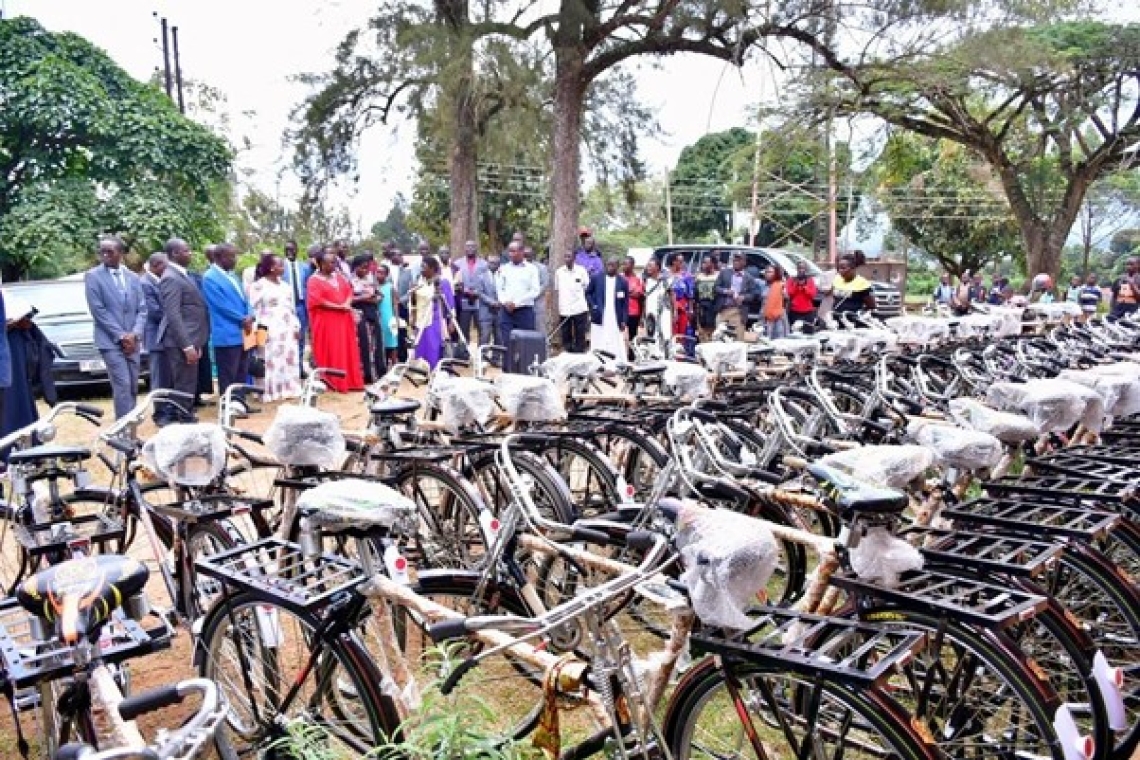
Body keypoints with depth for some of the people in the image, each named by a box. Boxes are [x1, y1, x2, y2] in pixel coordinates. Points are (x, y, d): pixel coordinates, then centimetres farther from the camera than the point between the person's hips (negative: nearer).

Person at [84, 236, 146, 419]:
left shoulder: (132, 277, 12)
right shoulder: (93, 276, -2)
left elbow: (142, 309, 8)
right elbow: (98, 311, -8)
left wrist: (135, 334, -8)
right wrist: (121, 336, -12)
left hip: (132, 342, 5)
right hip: (111, 341, -5)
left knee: (133, 388, 7)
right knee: (122, 386, -12)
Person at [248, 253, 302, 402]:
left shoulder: (286, 286, 15)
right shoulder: (258, 285, -5)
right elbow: (255, 309, -8)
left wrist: (296, 326, 9)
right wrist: (261, 329, -15)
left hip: (288, 330, 6)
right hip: (270, 330, -6)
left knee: (289, 360, 6)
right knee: (271, 361, -5)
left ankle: (287, 389, 14)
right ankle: (270, 391, -1)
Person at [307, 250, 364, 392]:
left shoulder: (339, 277, 13)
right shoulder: (315, 280, -8)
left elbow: (349, 291, 12)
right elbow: (317, 301, -16)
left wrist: (347, 304, -9)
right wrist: (339, 307, -17)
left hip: (343, 320, 6)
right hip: (326, 322, -6)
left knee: (347, 351, 7)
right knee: (330, 352, -2)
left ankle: (349, 380, 12)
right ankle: (332, 382, 4)